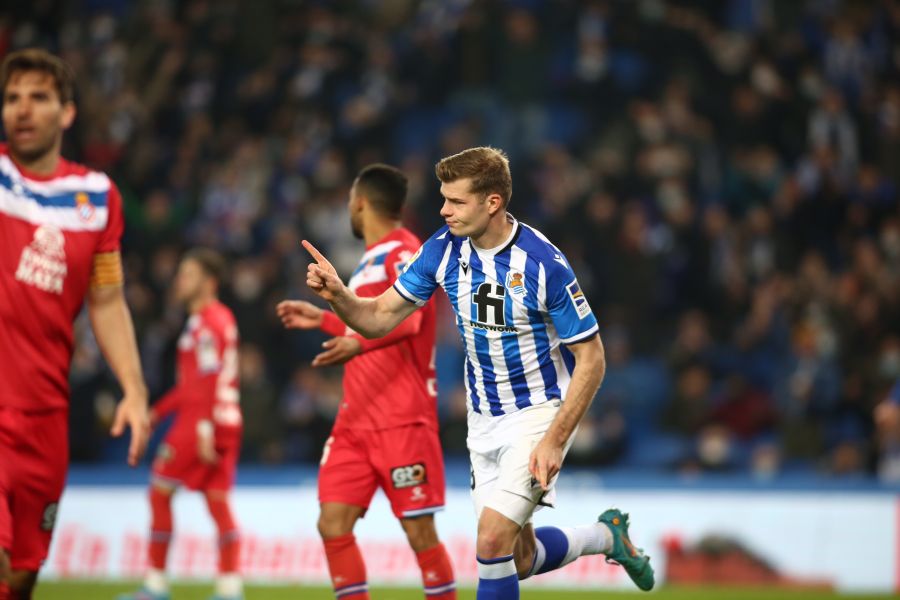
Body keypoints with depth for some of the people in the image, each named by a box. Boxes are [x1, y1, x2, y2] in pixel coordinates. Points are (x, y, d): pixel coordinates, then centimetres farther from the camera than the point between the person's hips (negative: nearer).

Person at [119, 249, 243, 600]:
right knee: (218, 501, 4)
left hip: (202, 422, -9)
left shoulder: (205, 323, -11)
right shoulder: (222, 318, 19)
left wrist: (205, 428, -25)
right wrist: (158, 411, 27)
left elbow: (209, 380, -20)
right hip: (228, 422, 9)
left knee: (160, 491, 0)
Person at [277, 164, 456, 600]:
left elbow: (406, 319, -28)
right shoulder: (370, 259, 19)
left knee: (419, 530, -7)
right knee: (333, 524, 0)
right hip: (356, 418, 9)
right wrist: (324, 320, 37)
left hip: (402, 420, -9)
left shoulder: (403, 252, -9)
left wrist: (359, 343, -45)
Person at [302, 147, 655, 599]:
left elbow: (591, 359, -16)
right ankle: (606, 536, 40)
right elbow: (378, 319, -5)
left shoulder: (543, 264, -23)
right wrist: (337, 295, -27)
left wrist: (555, 441, -21)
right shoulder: (443, 249, -8)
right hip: (483, 421, 6)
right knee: (520, 558, 12)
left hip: (538, 413, -6)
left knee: (493, 540, -18)